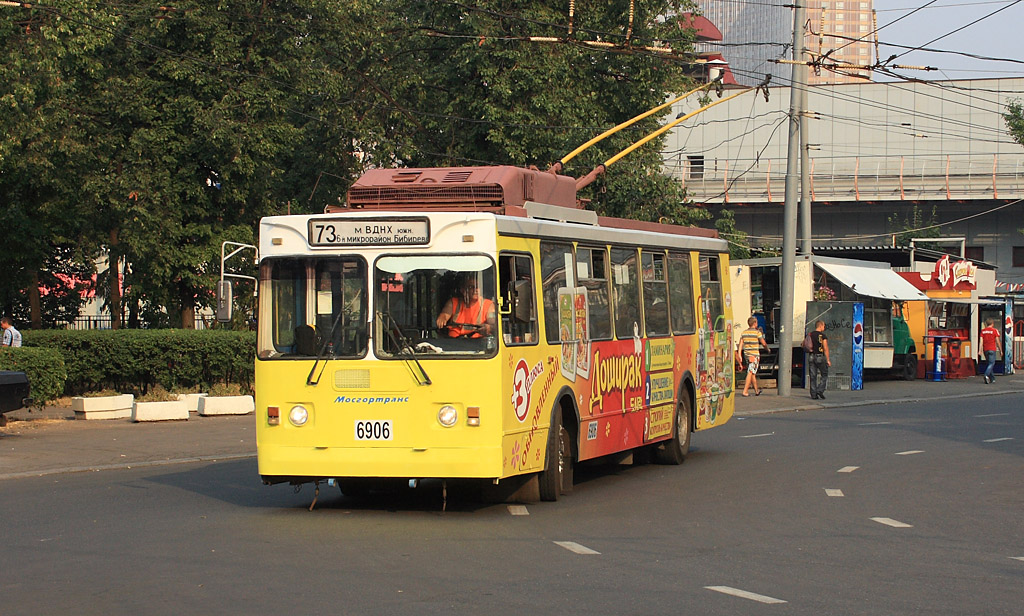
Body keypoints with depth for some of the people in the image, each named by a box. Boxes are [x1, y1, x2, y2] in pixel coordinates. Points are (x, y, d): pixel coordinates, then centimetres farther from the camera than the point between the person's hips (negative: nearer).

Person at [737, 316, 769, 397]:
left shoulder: (744, 332, 6)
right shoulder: (757, 332, -9)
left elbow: (740, 344, 1)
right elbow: (763, 343, -4)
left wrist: (740, 355, -1)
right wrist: (767, 348, 17)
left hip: (747, 355, 6)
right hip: (755, 355, -6)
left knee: (753, 373, 17)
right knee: (750, 373, -8)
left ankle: (756, 391, 29)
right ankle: (745, 392, -15)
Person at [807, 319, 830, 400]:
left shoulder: (810, 335, 6)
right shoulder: (823, 336, -7)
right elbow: (825, 349, -10)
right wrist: (828, 360, -8)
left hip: (811, 356, 4)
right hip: (820, 357, -4)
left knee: (813, 376, 5)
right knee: (824, 375, 9)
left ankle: (813, 394, 2)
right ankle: (820, 390, -6)